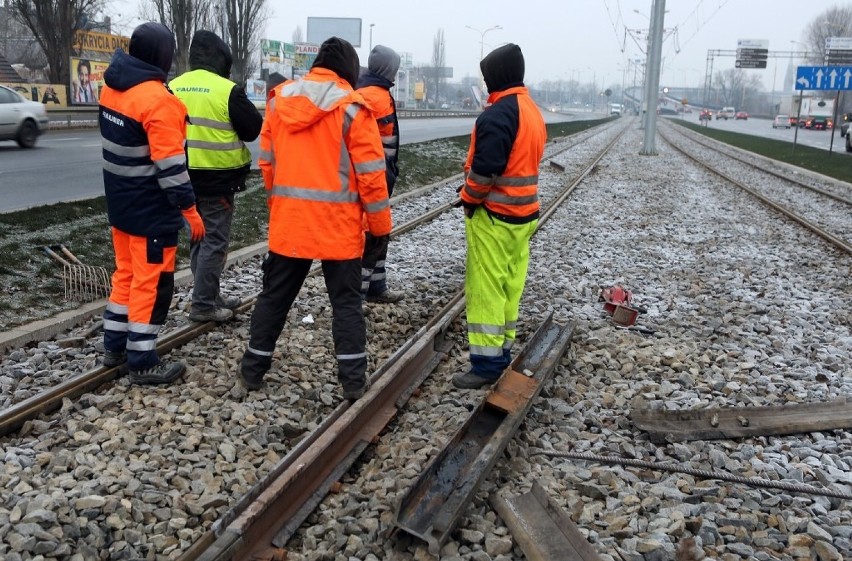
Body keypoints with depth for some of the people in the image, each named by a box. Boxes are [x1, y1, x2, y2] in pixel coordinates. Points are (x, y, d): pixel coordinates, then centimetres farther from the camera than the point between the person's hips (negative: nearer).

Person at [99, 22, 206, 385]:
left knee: (126, 273, 20)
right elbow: (170, 164, -23)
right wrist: (189, 209, -17)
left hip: (120, 203, 9)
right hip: (151, 211, -9)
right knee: (151, 283, 0)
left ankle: (114, 346, 30)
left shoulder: (112, 88, 6)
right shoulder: (157, 100, -22)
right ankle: (142, 363, 8)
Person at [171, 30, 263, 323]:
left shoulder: (172, 88, 5)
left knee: (198, 239, 17)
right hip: (217, 179, -6)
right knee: (214, 241, 0)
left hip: (185, 177, 7)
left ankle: (210, 294, 27)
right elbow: (254, 129, -7)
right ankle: (203, 304, 0)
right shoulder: (227, 90, -14)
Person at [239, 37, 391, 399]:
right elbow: (370, 174, -9)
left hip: (288, 219, 4)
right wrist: (380, 226, 0)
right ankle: (353, 380, 9)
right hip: (338, 224, -3)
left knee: (275, 295, 15)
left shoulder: (279, 100, 5)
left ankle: (253, 369, 23)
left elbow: (267, 163, 10)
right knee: (346, 301, 7)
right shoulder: (352, 108, -9)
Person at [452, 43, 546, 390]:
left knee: (485, 289, -4)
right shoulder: (533, 110, 13)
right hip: (523, 213, 10)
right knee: (510, 286, 14)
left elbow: (485, 168, -25)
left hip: (493, 215, -9)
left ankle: (487, 363, 0)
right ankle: (502, 352, 23)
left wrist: (469, 197, -7)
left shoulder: (498, 113, -19)